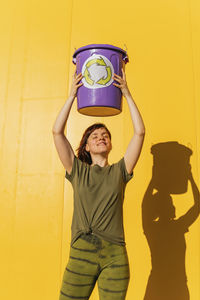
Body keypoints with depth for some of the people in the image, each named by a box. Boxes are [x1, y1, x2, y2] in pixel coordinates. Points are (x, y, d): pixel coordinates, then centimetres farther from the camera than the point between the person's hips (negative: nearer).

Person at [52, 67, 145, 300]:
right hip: (81, 253, 0)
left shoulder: (119, 171, 8)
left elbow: (140, 132, 2)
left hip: (115, 255, 0)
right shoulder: (77, 171, 8)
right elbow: (57, 131, 1)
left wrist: (127, 94, 5)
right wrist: (72, 96, 4)